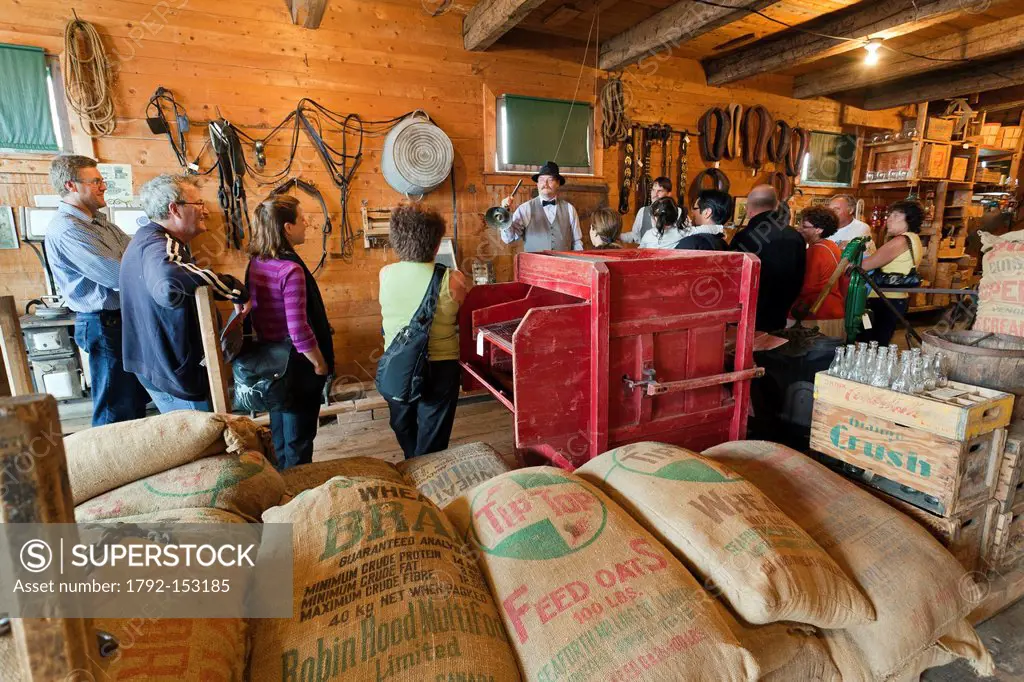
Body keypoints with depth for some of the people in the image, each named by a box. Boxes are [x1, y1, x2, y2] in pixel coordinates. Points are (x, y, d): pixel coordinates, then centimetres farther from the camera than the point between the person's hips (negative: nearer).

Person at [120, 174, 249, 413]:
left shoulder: (151, 237, 12)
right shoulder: (159, 244, -24)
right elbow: (168, 277, -50)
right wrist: (236, 290, -39)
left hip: (162, 365, 11)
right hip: (176, 372, -11)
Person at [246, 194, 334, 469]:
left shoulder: (256, 263, 1)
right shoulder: (291, 269, -23)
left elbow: (255, 314, 9)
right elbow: (299, 330, -26)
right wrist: (321, 364, -13)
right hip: (296, 363, -8)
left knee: (279, 434, 24)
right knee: (299, 439, 9)